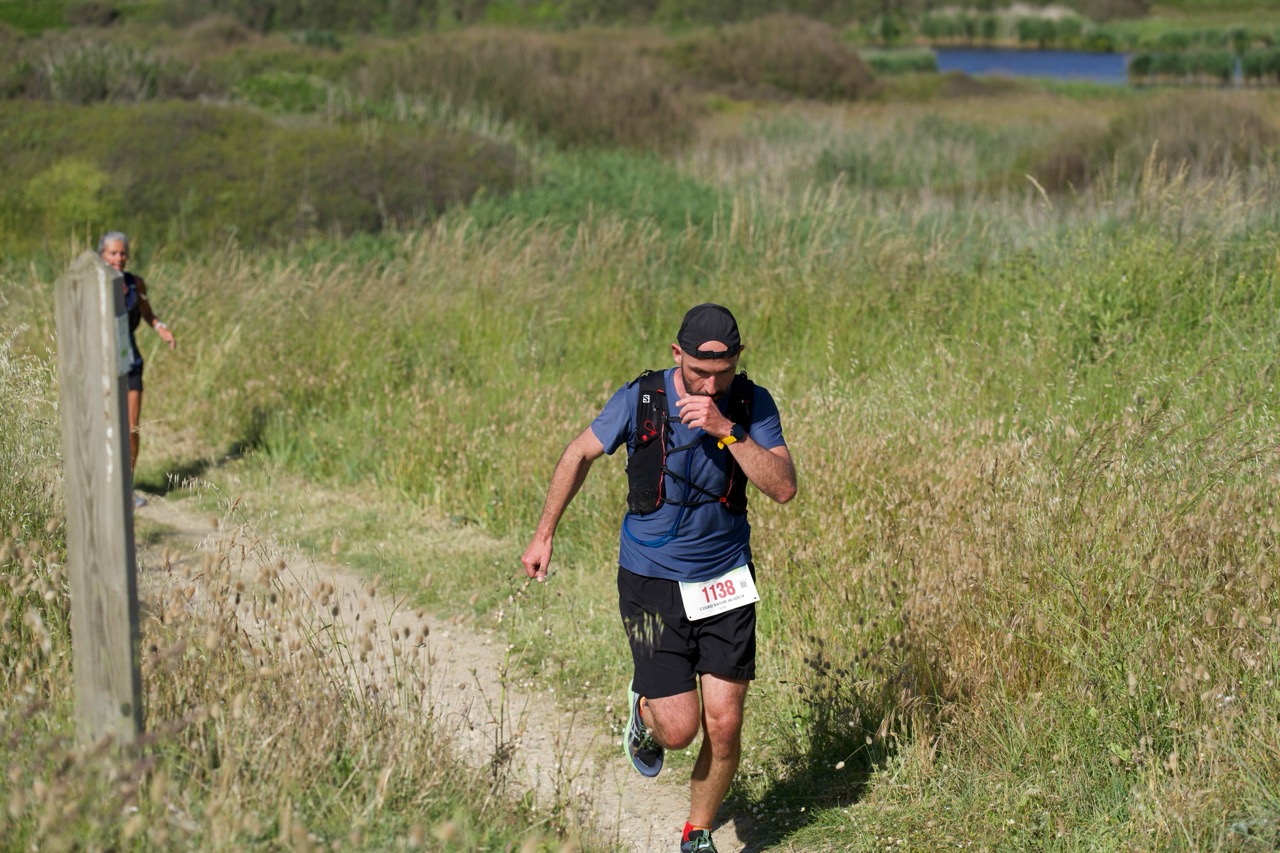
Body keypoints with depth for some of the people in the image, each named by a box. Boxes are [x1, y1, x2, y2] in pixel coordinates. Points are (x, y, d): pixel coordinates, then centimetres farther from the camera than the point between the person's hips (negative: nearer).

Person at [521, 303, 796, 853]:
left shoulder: (753, 404, -9)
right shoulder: (639, 400, -13)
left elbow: (783, 488, -20)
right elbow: (580, 454, 3)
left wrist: (726, 430, -31)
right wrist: (543, 534, 8)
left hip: (725, 582, 2)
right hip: (651, 582, -2)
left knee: (724, 727, 0)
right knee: (679, 729, -8)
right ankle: (645, 707, 30)